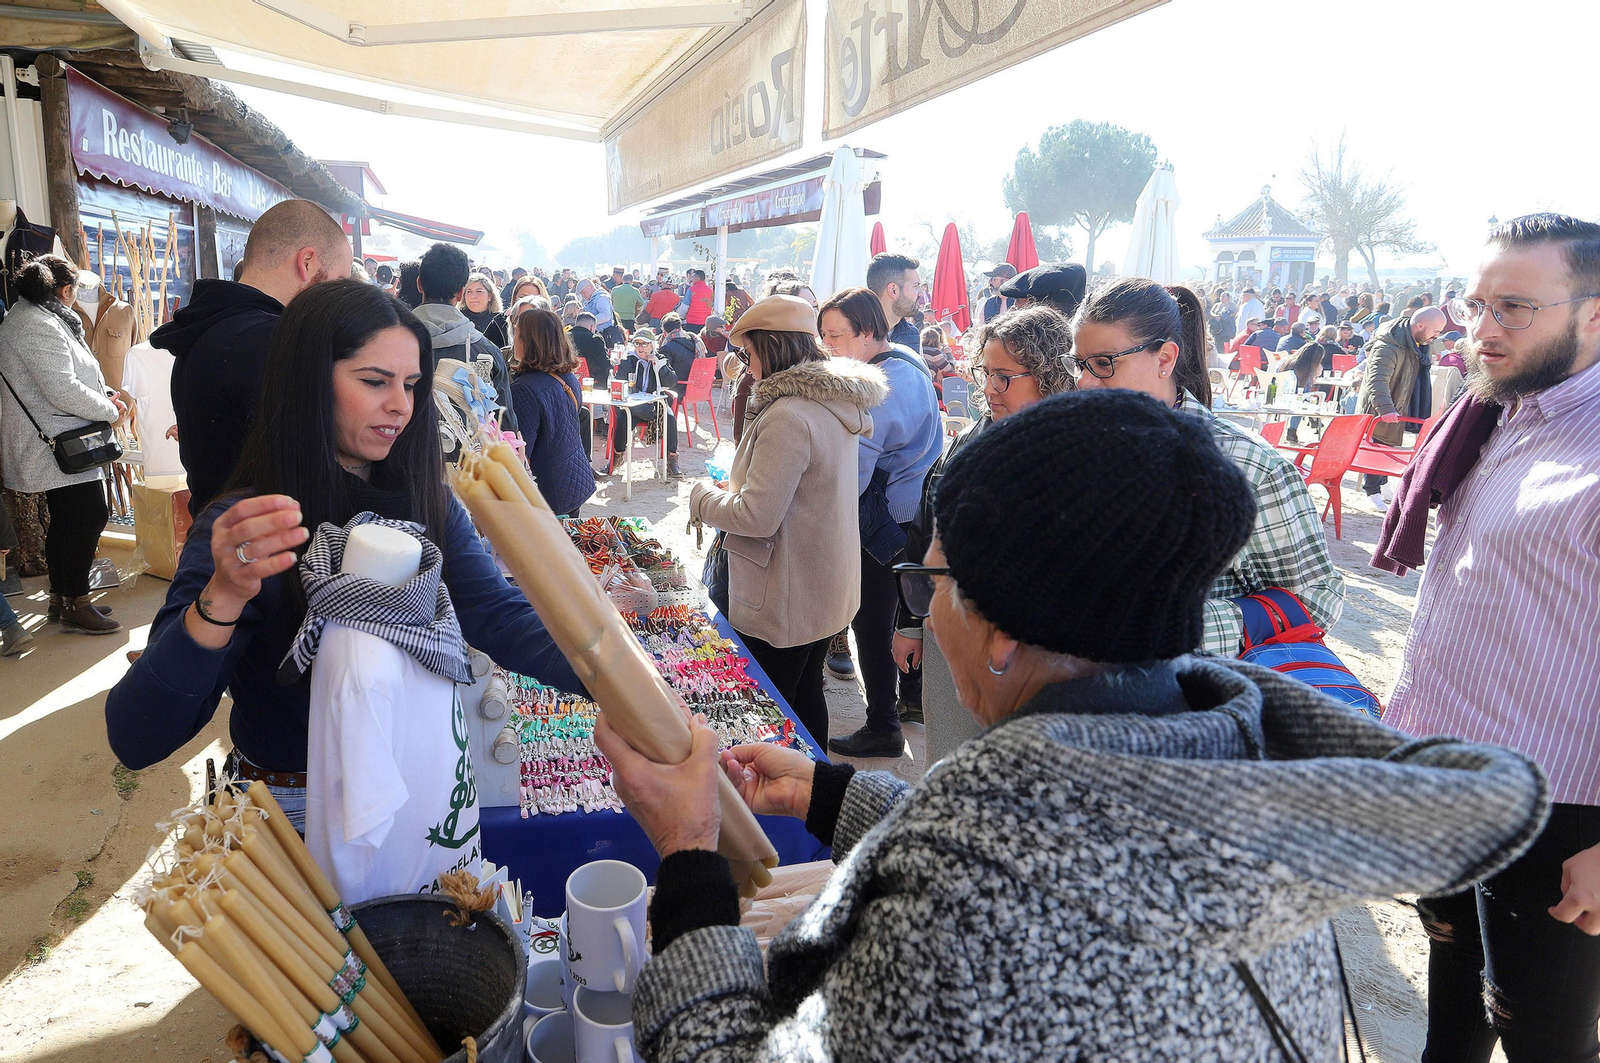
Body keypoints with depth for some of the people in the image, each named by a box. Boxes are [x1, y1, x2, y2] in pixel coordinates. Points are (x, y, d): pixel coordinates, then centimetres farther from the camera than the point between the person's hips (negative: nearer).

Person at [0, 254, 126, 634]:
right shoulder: (38, 326, -19)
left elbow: (69, 376, 23)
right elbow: (64, 391, -24)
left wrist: (106, 393, 8)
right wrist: (110, 411, -11)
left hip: (55, 445, 11)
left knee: (65, 520, 16)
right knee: (91, 516, -8)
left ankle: (61, 598, 26)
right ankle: (75, 605, -1)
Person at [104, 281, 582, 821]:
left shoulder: (427, 506, 1)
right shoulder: (241, 529, -13)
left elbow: (500, 618, -15)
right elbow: (134, 741, -20)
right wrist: (222, 598, -38)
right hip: (292, 811, -3)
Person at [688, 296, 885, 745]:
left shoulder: (789, 415, -24)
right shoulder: (836, 403, 6)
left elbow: (758, 517, -24)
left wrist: (703, 494, -7)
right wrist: (734, 487, 12)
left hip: (783, 603, -10)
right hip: (824, 590, 10)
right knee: (806, 692, 23)